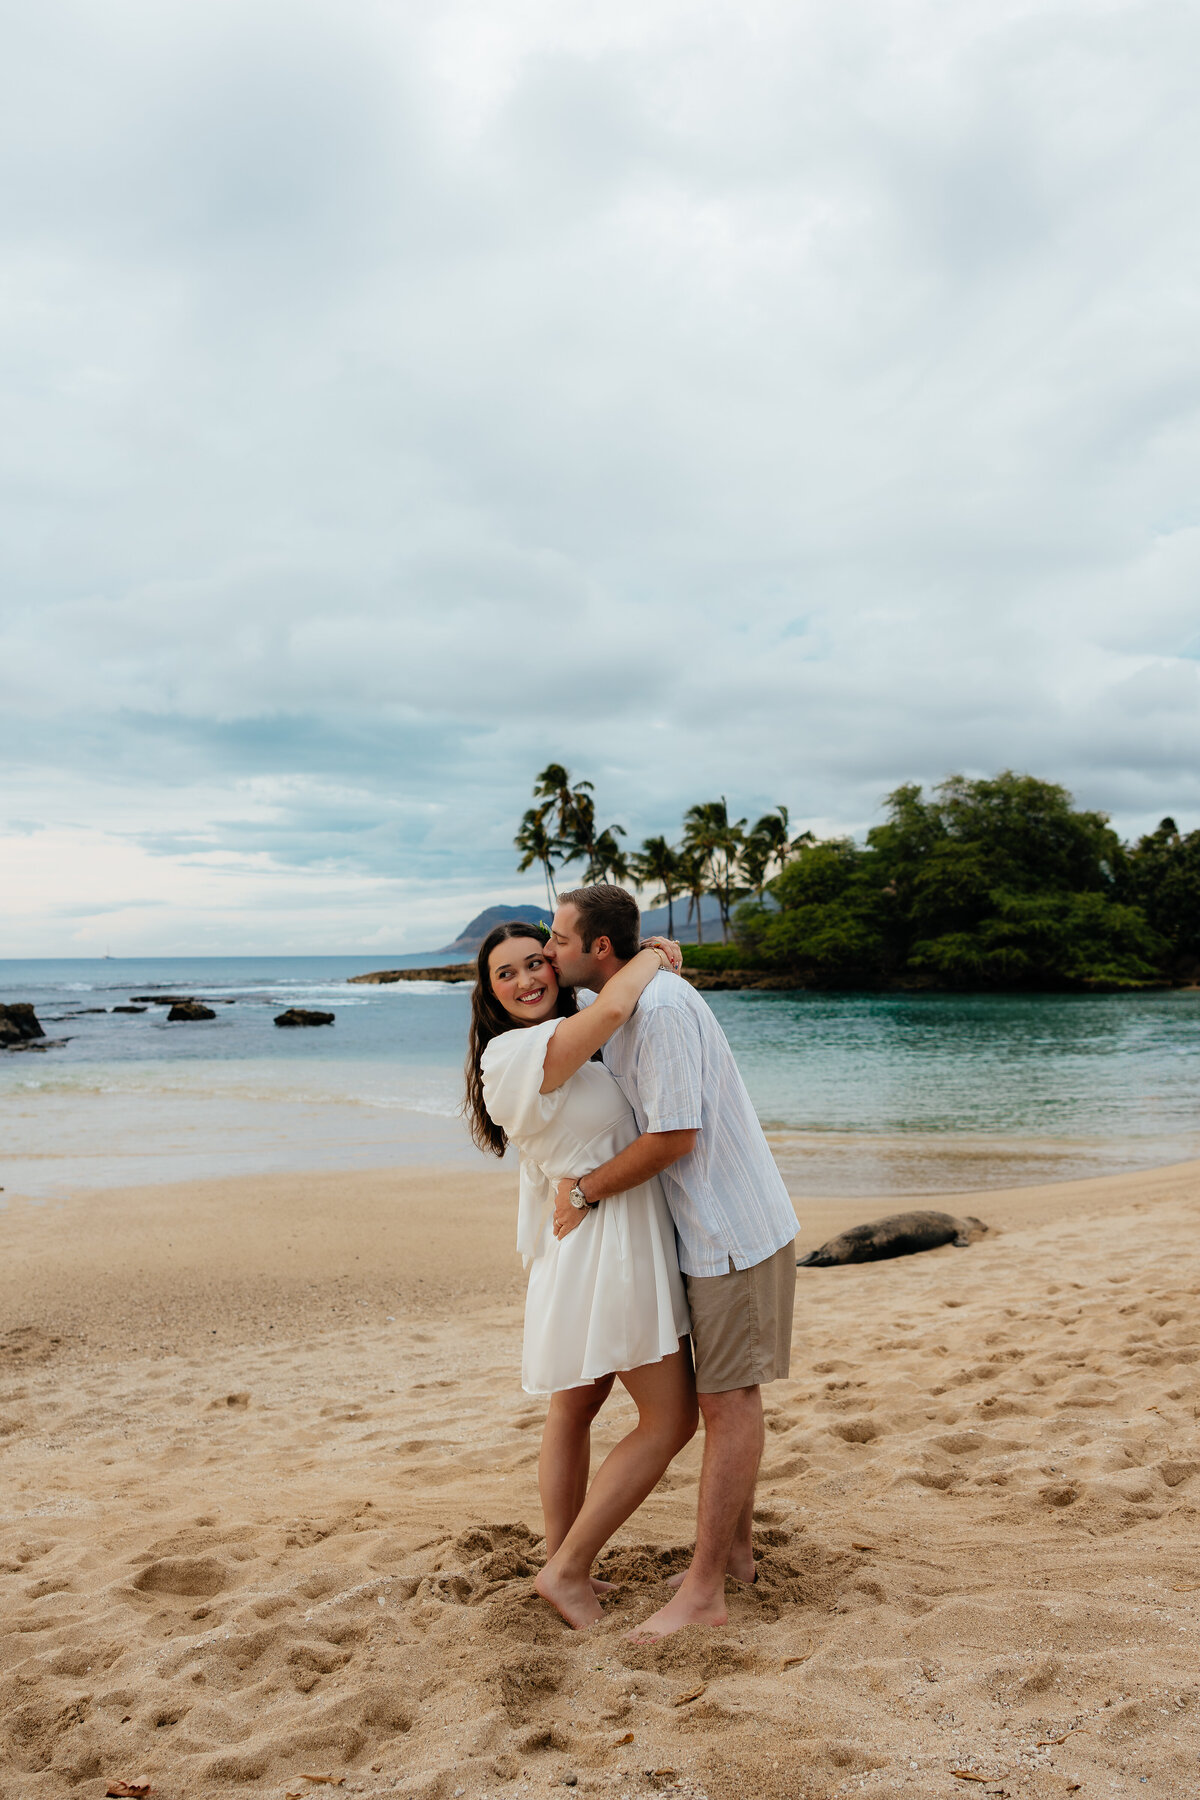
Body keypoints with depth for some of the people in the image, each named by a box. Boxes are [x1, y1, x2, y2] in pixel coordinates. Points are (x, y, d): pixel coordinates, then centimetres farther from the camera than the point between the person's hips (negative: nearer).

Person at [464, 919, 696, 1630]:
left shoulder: (564, 1044, 9)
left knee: (575, 1409, 19)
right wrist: (650, 957, -15)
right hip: (605, 1245, -11)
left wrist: (652, 961, 3)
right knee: (670, 1420, 0)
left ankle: (563, 1564, 34)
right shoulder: (518, 1051, -22)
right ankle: (568, 1570, 8)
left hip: (584, 1247, 11)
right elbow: (613, 1008, -36)